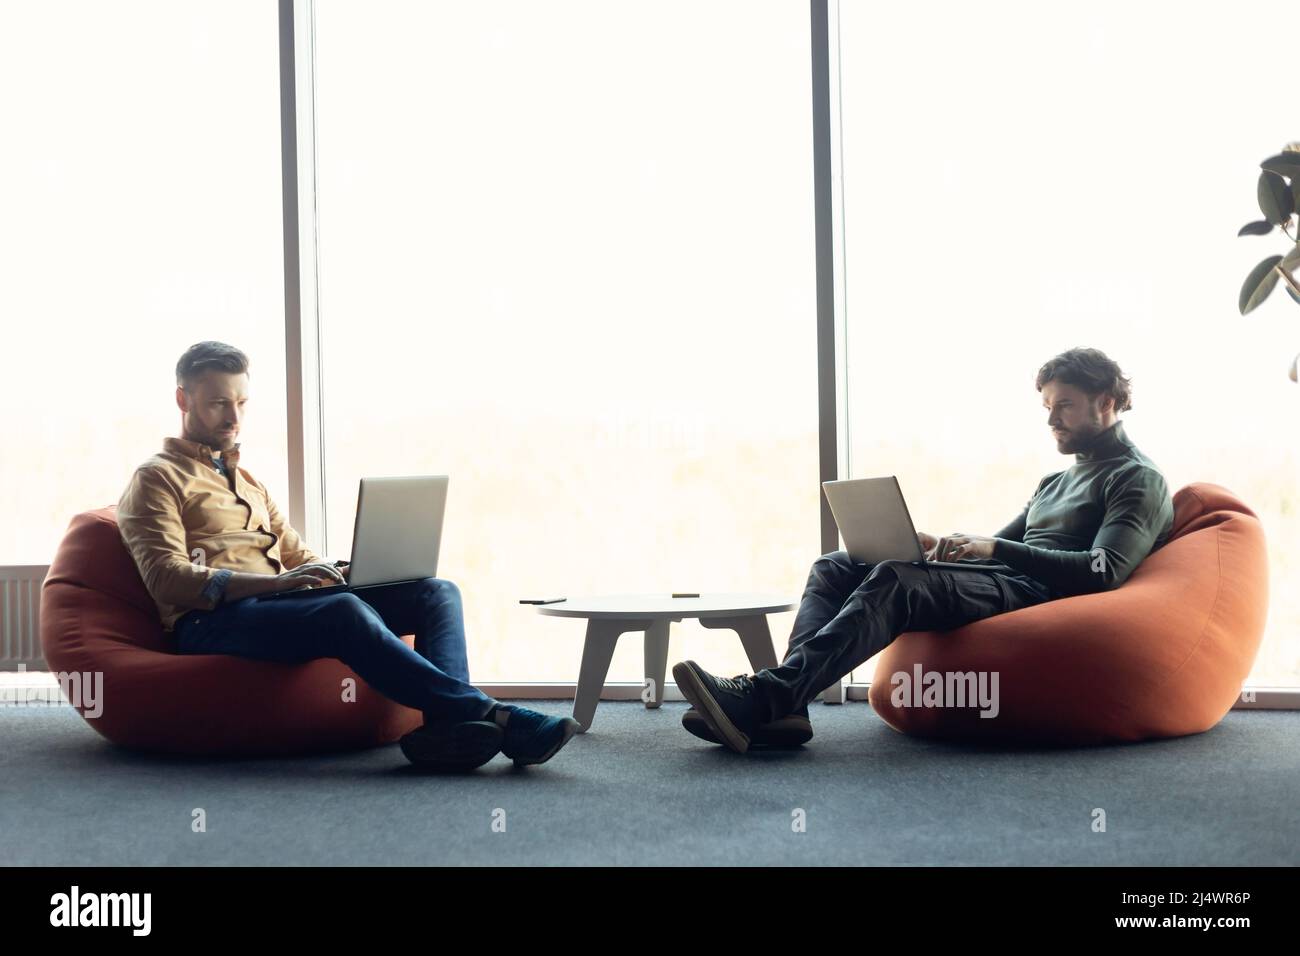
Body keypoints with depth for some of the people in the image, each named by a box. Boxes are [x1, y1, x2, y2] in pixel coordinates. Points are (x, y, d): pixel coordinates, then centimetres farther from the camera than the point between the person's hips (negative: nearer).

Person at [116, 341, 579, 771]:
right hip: (213, 620, -7)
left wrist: (345, 572, 3)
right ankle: (491, 715, -39)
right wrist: (275, 581, -22)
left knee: (436, 591, -12)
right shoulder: (157, 479, 7)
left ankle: (447, 723, -40)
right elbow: (167, 580, -9)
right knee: (347, 612, -37)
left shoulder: (248, 482, 31)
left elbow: (297, 555, 29)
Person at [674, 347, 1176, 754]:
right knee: (833, 569, -6)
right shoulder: (1055, 482, 33)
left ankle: (766, 696, -49)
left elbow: (1104, 571, -12)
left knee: (893, 581, -33)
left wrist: (995, 549, -19)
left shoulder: (1138, 480, 5)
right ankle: (785, 710, -28)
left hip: (1036, 593, -9)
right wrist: (941, 545, 6)